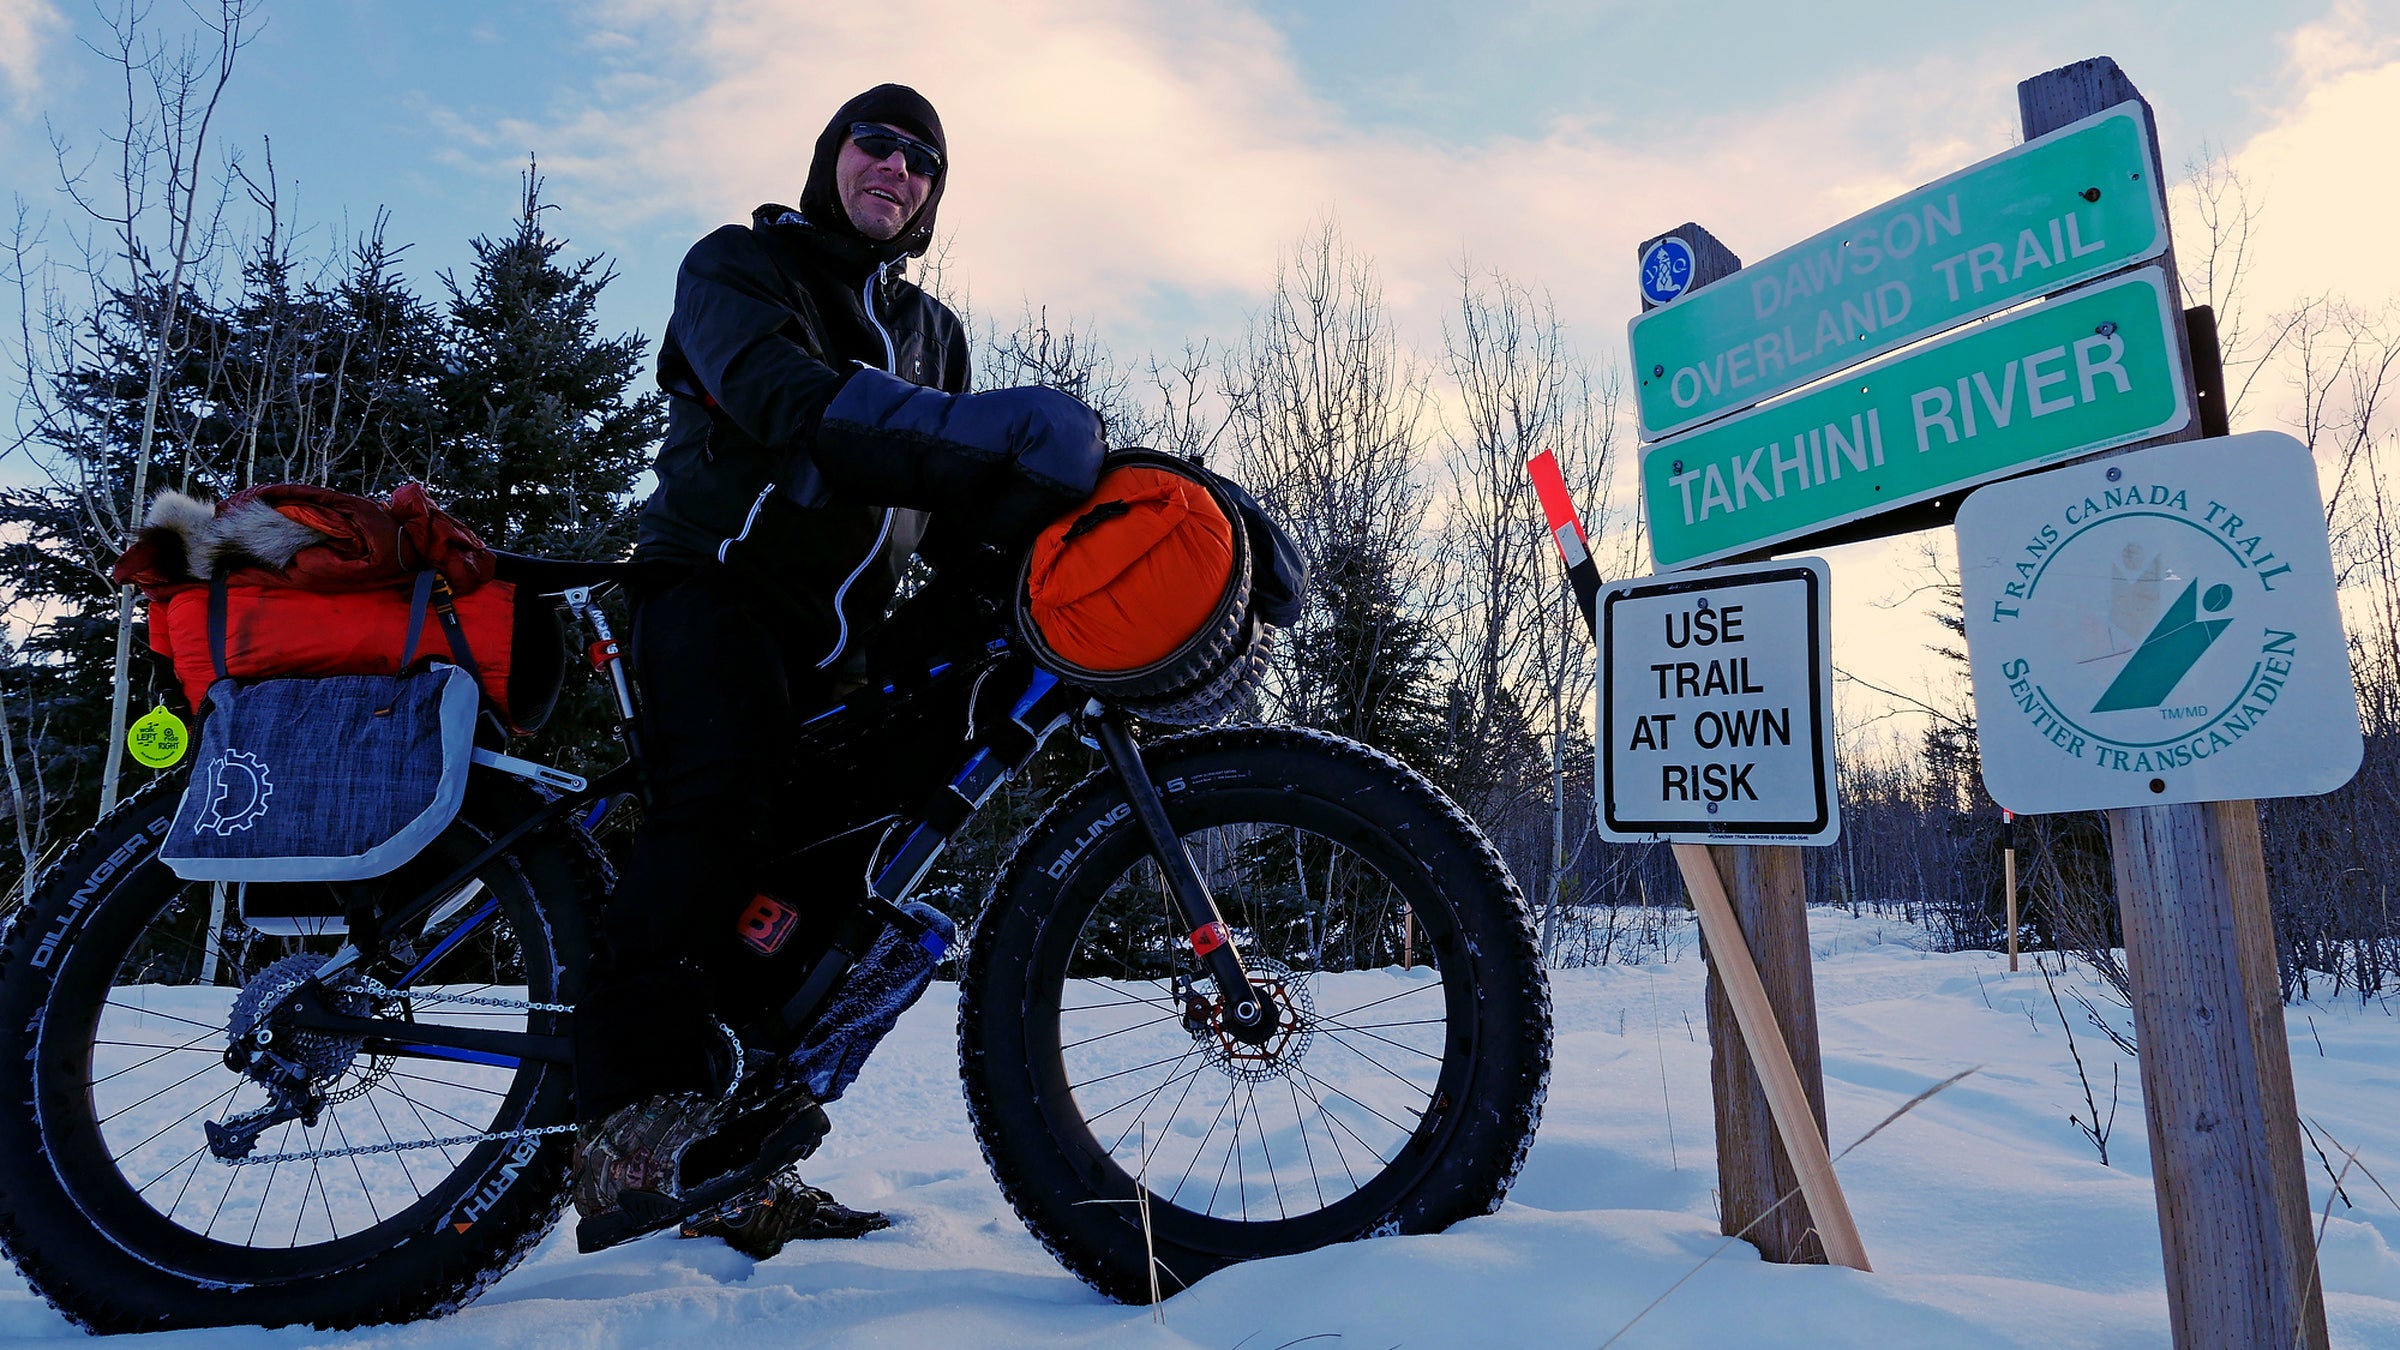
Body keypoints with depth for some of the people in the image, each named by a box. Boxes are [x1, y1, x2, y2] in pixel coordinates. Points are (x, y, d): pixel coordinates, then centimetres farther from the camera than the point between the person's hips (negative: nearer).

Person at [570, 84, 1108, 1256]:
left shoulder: (932, 333, 23)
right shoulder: (737, 265, 4)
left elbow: (953, 510, 13)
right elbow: (781, 391, -21)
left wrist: (1032, 533, -11)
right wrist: (973, 430, -35)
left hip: (838, 631, 6)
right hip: (718, 587, -6)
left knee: (835, 864, -2)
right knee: (726, 796, -32)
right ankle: (633, 1122, -36)